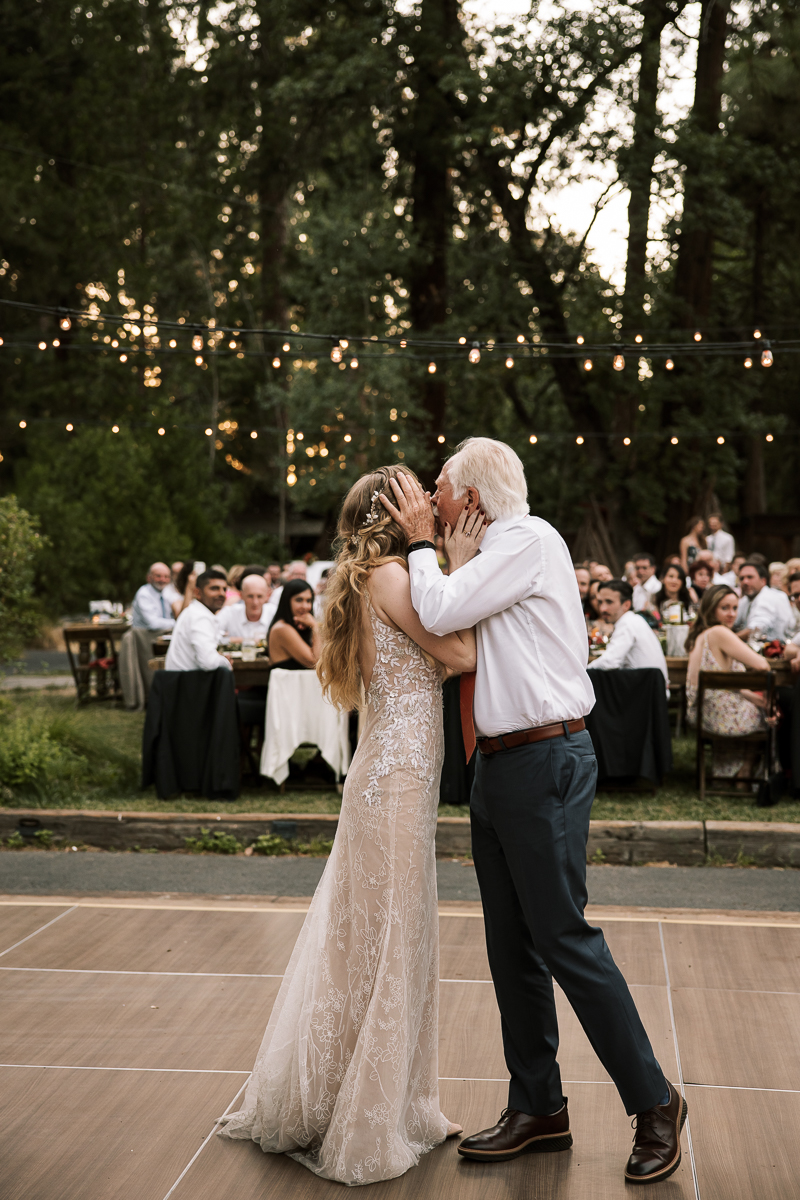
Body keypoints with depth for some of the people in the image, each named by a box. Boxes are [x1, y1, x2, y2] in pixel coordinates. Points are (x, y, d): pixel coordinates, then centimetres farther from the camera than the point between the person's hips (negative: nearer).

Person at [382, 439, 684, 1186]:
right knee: (511, 946, 12)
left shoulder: (529, 538, -11)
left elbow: (440, 612, -19)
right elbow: (445, 629, 15)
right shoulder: (492, 556, 17)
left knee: (564, 939, -7)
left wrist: (422, 541, -4)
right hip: (498, 762, 10)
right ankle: (538, 1109, 23)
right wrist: (426, 545, 12)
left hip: (544, 761, -10)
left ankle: (654, 1104, 7)